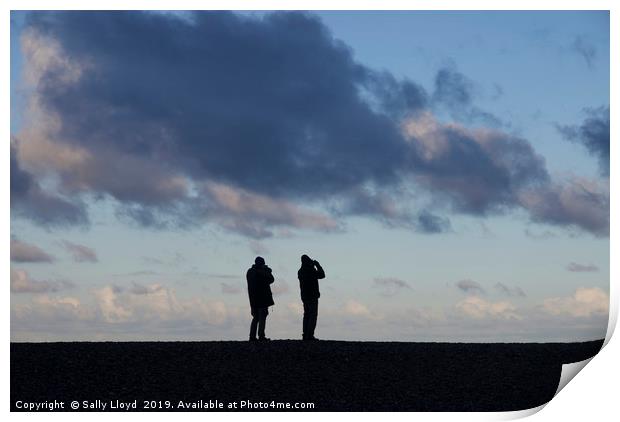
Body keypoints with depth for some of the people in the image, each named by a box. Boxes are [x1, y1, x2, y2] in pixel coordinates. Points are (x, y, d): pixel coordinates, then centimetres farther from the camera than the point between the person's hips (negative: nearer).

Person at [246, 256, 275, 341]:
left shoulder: (249, 272, 8)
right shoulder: (262, 272, -14)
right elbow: (271, 280, -5)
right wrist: (268, 272, 13)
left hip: (253, 299, 7)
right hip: (262, 298, -7)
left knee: (255, 317, 14)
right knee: (262, 317, -4)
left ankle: (252, 336, 8)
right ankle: (261, 336, -9)